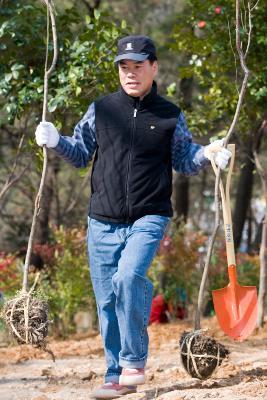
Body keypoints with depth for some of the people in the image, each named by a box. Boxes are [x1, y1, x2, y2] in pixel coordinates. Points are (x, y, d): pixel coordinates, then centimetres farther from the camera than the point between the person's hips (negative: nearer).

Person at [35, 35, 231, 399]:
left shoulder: (170, 116, 5)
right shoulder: (101, 110, 8)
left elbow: (184, 161, 11)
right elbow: (81, 153, 13)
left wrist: (207, 153, -8)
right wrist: (56, 141, -5)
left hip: (149, 218, -3)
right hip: (103, 222, 3)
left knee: (128, 276, -27)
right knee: (107, 300, 3)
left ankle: (134, 360, -11)